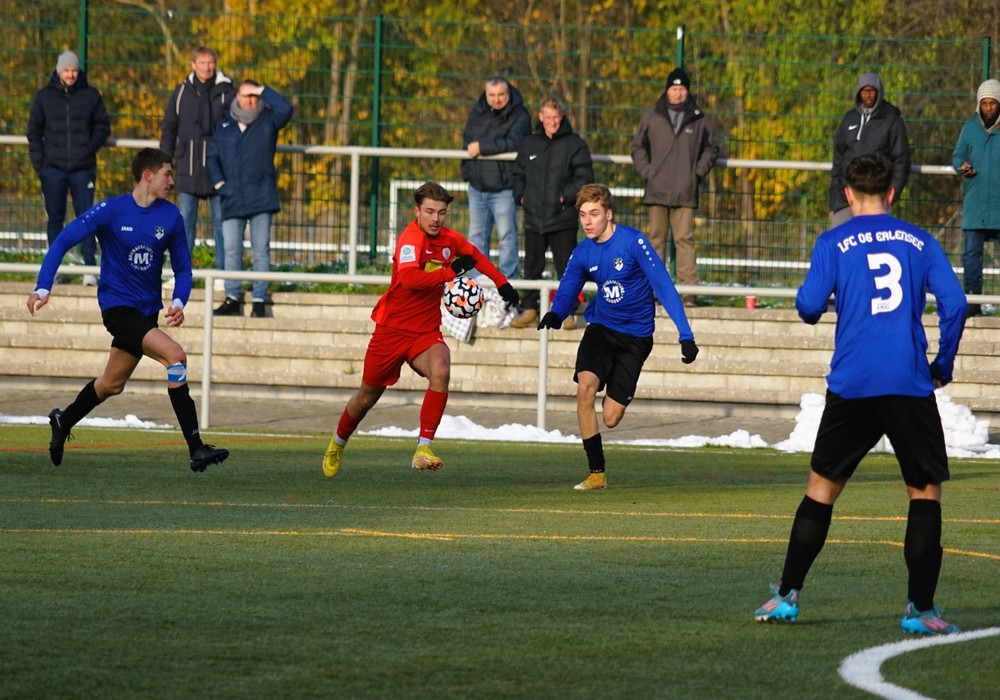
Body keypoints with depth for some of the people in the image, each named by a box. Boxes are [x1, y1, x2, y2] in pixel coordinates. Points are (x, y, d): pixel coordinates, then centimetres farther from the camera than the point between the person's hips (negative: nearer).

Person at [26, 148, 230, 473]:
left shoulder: (171, 217, 0)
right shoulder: (111, 211, -12)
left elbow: (182, 267, 8)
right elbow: (63, 241, -9)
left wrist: (178, 303, -11)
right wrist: (43, 288, -18)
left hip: (148, 310, 6)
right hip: (118, 305, -6)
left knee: (112, 384, 18)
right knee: (175, 355, -24)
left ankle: (64, 421, 46)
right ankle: (196, 450, -24)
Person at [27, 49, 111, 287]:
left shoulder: (91, 95, 4)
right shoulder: (44, 97, 6)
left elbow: (103, 127, 9)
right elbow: (34, 131, 9)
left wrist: (90, 147, -7)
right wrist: (38, 161, -1)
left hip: (83, 168, -1)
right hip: (53, 169, 1)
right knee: (55, 218, 4)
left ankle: (90, 267, -3)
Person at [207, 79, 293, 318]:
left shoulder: (267, 121, 5)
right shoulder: (225, 126, 13)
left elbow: (285, 109, -15)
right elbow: (213, 156, 15)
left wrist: (263, 91, -8)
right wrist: (218, 182, 1)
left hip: (261, 198, -3)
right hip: (232, 198, 3)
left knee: (261, 250, -2)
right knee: (231, 250, 1)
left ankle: (259, 300, 0)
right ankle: (232, 299, 5)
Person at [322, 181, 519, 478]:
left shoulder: (449, 239, -1)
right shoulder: (411, 239, -22)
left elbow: (475, 257, 23)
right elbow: (408, 278, -41)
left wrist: (502, 283, 16)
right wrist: (451, 272, -41)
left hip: (426, 331, 4)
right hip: (392, 328, -4)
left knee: (441, 372, -28)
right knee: (368, 395, 11)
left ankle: (423, 448, -25)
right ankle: (337, 445, 39)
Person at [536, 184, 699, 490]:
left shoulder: (633, 242, -18)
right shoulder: (582, 253, -3)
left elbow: (664, 286, -19)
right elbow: (566, 292, 1)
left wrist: (686, 335, -24)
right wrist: (555, 315, -24)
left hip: (635, 335, -3)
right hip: (601, 327, 3)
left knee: (610, 418, -5)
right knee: (585, 387, -24)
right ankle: (596, 473, -13)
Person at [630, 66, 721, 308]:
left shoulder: (698, 119, 5)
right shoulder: (652, 116, 6)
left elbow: (712, 148, 16)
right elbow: (638, 146, 14)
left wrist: (699, 172, 4)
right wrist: (647, 171, 0)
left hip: (685, 193, -1)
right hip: (657, 190, 1)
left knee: (685, 239, -6)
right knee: (656, 238, 4)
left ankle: (690, 289, -9)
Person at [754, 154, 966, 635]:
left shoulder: (834, 243, 4)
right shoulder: (920, 242, 8)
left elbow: (809, 306, -6)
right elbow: (953, 303, -2)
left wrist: (809, 306, 19)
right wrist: (944, 365, 9)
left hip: (851, 385, 0)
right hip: (911, 386, 0)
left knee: (823, 485, 13)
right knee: (926, 490, 8)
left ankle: (787, 595, 12)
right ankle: (920, 608, 0)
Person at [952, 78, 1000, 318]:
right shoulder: (970, 128, 10)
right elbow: (957, 155, 17)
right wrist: (961, 166, -5)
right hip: (975, 202, 2)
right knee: (971, 251, 0)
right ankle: (972, 299, 6)